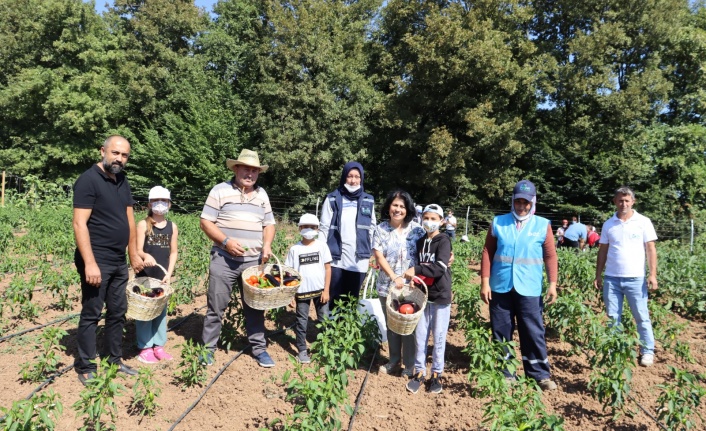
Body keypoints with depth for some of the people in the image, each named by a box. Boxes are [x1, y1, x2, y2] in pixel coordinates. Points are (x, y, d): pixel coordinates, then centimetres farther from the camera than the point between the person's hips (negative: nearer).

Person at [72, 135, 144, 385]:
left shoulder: (123, 182, 12)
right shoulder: (89, 180, -11)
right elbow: (79, 224, -17)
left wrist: (133, 254, 15)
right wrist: (90, 263, -22)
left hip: (119, 262, 8)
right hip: (97, 262, -7)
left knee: (118, 312, 14)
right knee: (91, 314, 2)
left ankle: (114, 361, 27)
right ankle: (86, 368, 15)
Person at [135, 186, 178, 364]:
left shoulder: (172, 226, 5)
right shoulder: (143, 224, -5)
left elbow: (173, 252, 6)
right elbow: (137, 250, -11)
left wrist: (169, 273, -4)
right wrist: (146, 256, -34)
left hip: (162, 276, 4)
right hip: (145, 276, -4)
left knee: (161, 310, 10)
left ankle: (159, 346, 21)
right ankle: (145, 348, 11)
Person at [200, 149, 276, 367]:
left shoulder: (262, 194, 12)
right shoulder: (220, 190, -2)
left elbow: (269, 223, 15)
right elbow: (206, 222, -5)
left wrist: (267, 244, -4)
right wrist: (226, 241, -18)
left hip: (254, 261, 4)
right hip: (224, 260, -3)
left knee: (255, 307, 10)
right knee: (216, 307, 4)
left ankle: (259, 348, 22)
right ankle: (208, 348, 19)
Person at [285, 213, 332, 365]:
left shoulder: (322, 246, -2)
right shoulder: (295, 249, -2)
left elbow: (328, 268, 0)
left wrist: (326, 290, -4)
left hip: (320, 290, 1)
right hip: (302, 291, 0)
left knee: (324, 321, 7)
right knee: (302, 321, 8)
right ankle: (302, 351, 19)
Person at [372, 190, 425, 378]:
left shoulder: (416, 229, -2)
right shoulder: (380, 229, 0)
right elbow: (379, 257, -6)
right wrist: (394, 278, -15)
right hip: (387, 286, 2)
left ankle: (410, 365, 22)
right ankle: (394, 361, 32)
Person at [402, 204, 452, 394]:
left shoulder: (444, 241, -8)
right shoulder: (420, 242, 10)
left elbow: (440, 267, -22)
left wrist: (416, 270, -24)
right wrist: (414, 276, 1)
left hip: (440, 297, -5)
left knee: (439, 337, 5)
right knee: (420, 336, 8)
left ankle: (437, 374, 19)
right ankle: (419, 372, 21)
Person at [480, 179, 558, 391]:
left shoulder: (543, 225, 2)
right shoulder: (498, 223, 4)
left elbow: (550, 256, 2)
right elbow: (487, 253, 3)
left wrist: (552, 284, -5)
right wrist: (485, 282, -3)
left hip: (529, 289, -1)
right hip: (500, 287, 2)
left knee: (533, 332, 5)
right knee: (501, 332, 10)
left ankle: (541, 374, 20)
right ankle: (503, 373, 23)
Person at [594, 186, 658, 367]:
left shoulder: (643, 222, 0)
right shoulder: (608, 224, 6)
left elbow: (650, 249, -1)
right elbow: (603, 251, 9)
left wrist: (653, 274, -8)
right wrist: (598, 275, 6)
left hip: (635, 278, -2)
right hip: (611, 278, 3)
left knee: (642, 317, 6)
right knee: (612, 317, 9)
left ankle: (647, 352, 17)